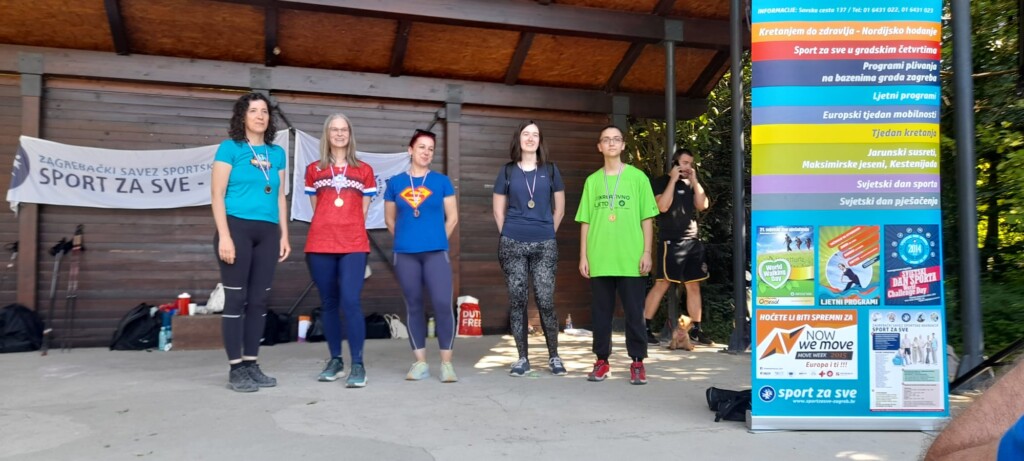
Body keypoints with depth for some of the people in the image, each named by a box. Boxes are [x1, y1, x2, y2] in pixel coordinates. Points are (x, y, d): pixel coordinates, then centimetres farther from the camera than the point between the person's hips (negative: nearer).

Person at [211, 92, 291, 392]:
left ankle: (251, 364, 16)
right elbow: (217, 195, -5)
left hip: (267, 232, 5)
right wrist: (224, 235, -13)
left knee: (259, 300, 7)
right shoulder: (229, 148, 0)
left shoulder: (277, 153, 14)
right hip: (237, 227, -5)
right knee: (236, 298, -3)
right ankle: (236, 370, 4)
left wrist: (284, 235, 11)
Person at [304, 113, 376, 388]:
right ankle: (336, 361, 17)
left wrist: (350, 229, 6)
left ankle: (357, 365, -9)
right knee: (328, 303, 6)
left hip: (353, 245, -2)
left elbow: (362, 212, 11)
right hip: (320, 245, 2)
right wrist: (330, 229, 9)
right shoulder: (314, 170, 11)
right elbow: (315, 209, 14)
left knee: (350, 302, -13)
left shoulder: (364, 171, 10)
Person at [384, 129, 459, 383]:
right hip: (405, 254, 2)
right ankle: (420, 362, 15)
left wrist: (437, 239, 6)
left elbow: (452, 217, 7)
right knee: (414, 306, 7)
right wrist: (405, 238, 9)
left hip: (436, 252, -1)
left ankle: (446, 363, -1)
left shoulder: (441, 181, 5)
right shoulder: (395, 182, 8)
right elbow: (389, 219, 15)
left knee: (443, 304, -11)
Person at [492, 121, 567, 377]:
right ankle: (522, 358, 12)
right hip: (512, 245, 0)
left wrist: (547, 233, 11)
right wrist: (509, 236, 8)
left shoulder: (550, 170, 8)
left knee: (545, 301, -2)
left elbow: (559, 208, 13)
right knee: (517, 301, 2)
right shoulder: (507, 171, 7)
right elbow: (498, 210, 11)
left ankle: (554, 356, 13)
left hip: (545, 245, 0)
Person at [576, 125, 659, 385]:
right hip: (599, 259, 2)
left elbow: (647, 218, 3)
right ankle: (602, 361, 17)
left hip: (631, 259, -2)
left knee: (634, 312, 3)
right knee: (600, 312, 7)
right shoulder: (592, 181, 10)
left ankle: (637, 362, 13)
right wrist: (583, 256, 5)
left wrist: (647, 251, -4)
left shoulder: (638, 177, 4)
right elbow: (585, 221, 10)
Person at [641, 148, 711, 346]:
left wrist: (694, 180, -1)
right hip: (670, 241, -6)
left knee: (694, 286, 5)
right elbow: (663, 206, -16)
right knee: (662, 284, -7)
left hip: (692, 241, 6)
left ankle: (696, 330, 10)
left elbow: (703, 205, 3)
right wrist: (673, 179, -12)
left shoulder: (691, 184, 17)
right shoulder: (661, 182, 0)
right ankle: (644, 327, -1)